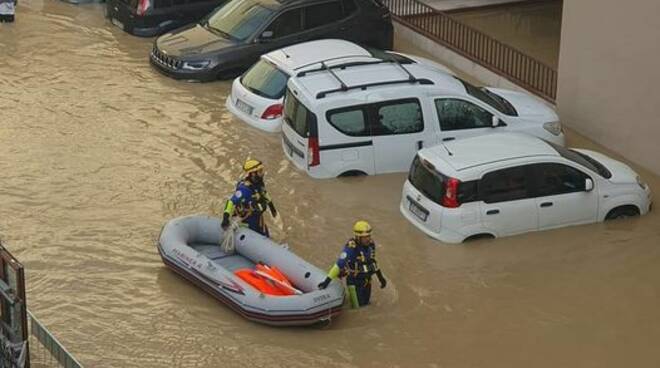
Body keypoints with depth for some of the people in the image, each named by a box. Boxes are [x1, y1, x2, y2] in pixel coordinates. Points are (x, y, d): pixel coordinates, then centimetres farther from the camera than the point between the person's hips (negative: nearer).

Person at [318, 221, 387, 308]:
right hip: (354, 282, -7)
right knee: (358, 307, 1)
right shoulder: (351, 247, -29)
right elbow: (339, 264, -34)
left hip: (367, 281, 7)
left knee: (365, 304, 19)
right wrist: (327, 280, -40)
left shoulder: (371, 244, -7)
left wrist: (380, 277, 16)